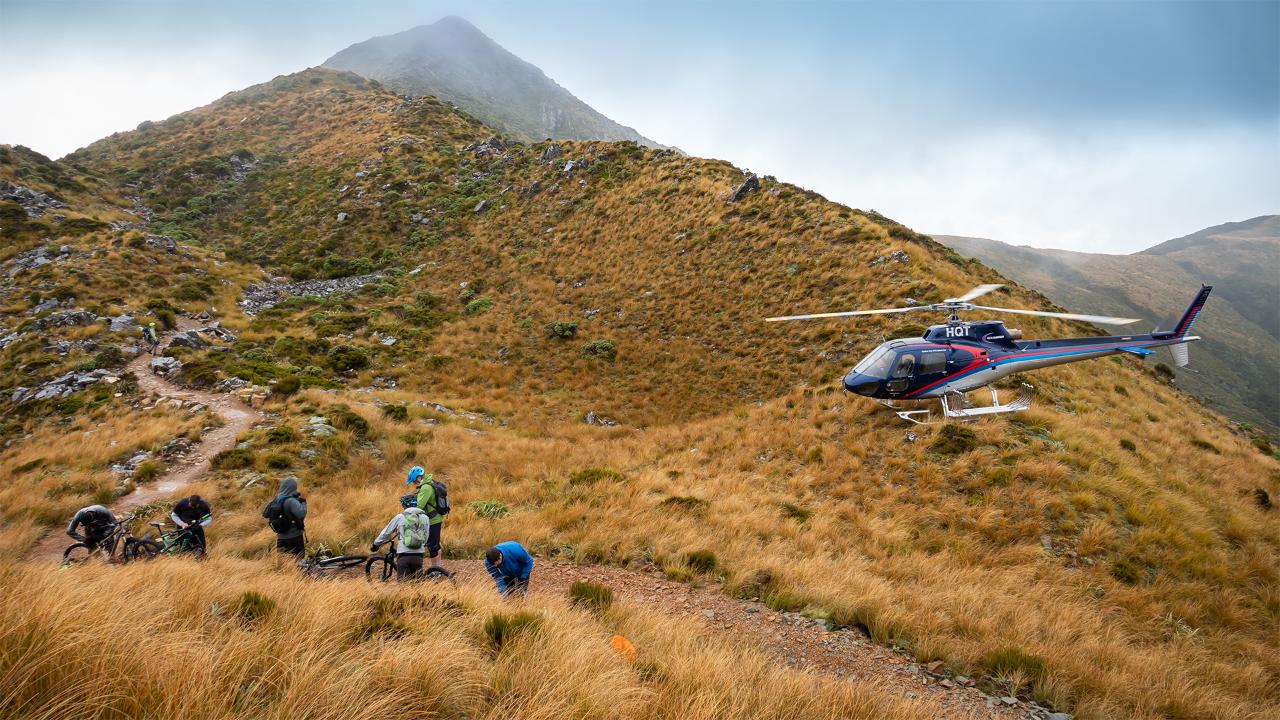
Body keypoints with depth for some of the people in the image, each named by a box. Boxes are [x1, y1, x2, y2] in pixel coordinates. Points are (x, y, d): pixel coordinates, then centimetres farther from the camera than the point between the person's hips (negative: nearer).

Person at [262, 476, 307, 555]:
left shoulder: (275, 501, 4)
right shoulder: (291, 501, -18)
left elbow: (264, 514, 18)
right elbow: (301, 514, -30)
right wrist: (303, 503, -12)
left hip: (281, 538, 7)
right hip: (295, 537, -7)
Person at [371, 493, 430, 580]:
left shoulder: (400, 517, 3)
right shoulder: (425, 517, 8)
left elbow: (386, 532, 13)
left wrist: (375, 544, 28)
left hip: (404, 555, -2)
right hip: (418, 556, 2)